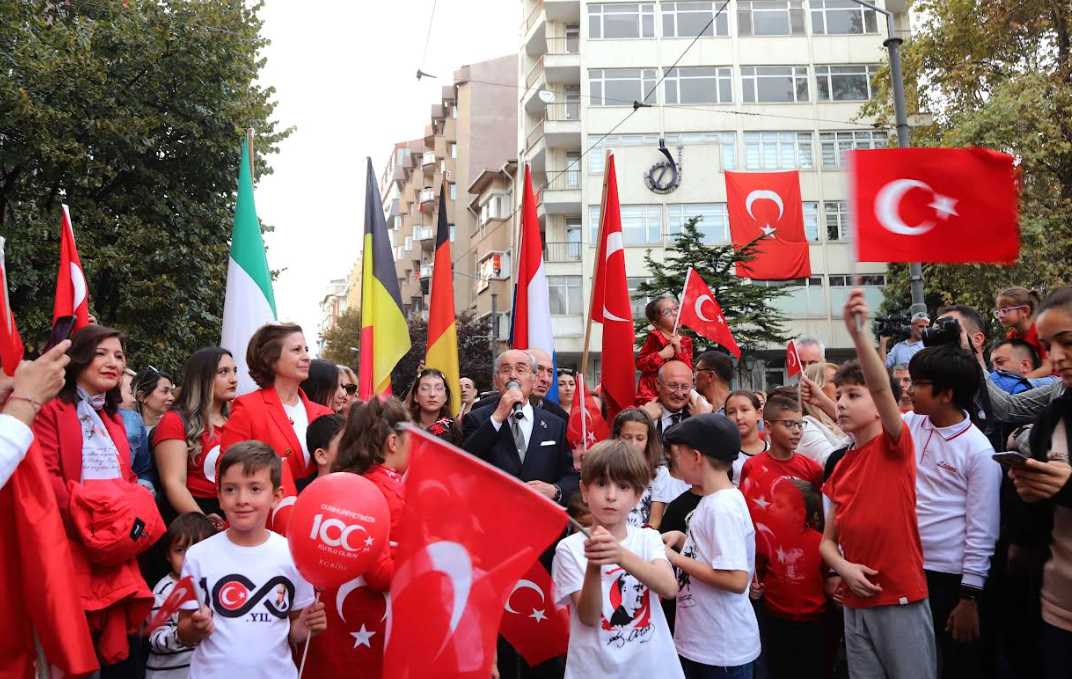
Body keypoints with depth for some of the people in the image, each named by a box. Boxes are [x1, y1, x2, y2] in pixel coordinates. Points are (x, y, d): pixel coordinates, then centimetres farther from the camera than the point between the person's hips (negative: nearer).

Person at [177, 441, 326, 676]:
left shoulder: (293, 555, -7)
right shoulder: (198, 556, -8)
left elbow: (293, 636, 2)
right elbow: (184, 636, -1)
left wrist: (303, 628, -17)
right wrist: (197, 629, -20)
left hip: (276, 672, 1)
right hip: (213, 672, 0)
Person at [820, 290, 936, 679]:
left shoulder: (895, 446, -6)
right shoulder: (840, 468, 10)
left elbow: (881, 387, -25)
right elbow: (828, 539, 14)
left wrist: (857, 330, -37)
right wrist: (843, 568, -7)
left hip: (902, 600, -6)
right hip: (856, 604, 6)